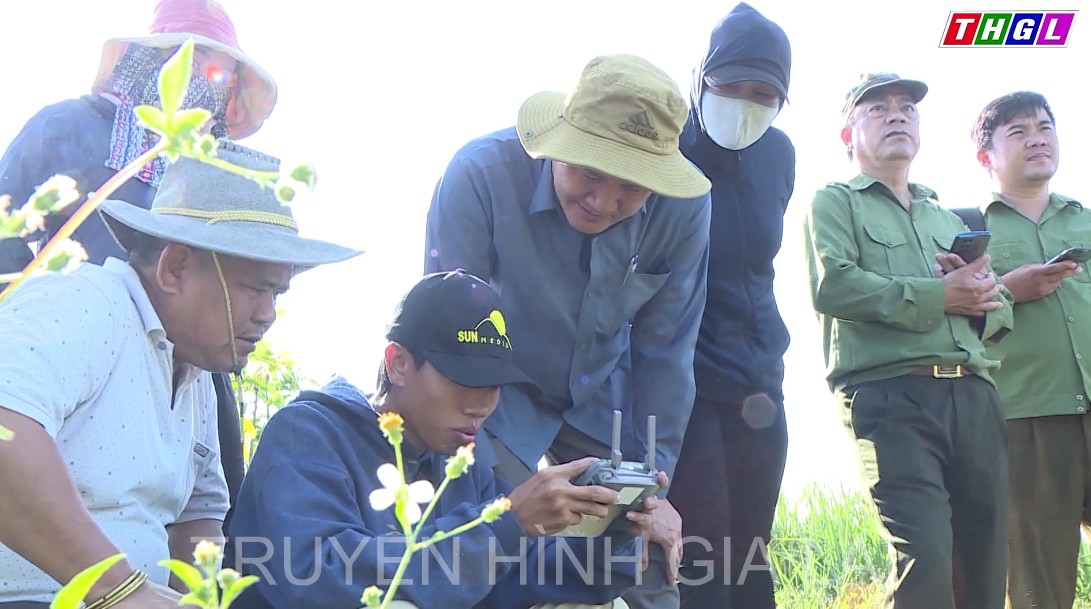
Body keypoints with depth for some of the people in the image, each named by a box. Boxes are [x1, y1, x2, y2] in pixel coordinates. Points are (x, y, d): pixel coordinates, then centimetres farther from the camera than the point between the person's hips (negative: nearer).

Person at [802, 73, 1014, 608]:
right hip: (889, 394, -6)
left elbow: (1002, 313, 21)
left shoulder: (949, 219, 29)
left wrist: (986, 297, -3)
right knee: (926, 558, -17)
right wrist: (937, 295, -8)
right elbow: (832, 285, -9)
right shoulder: (835, 202, 11)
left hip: (973, 393, 6)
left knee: (986, 559, 4)